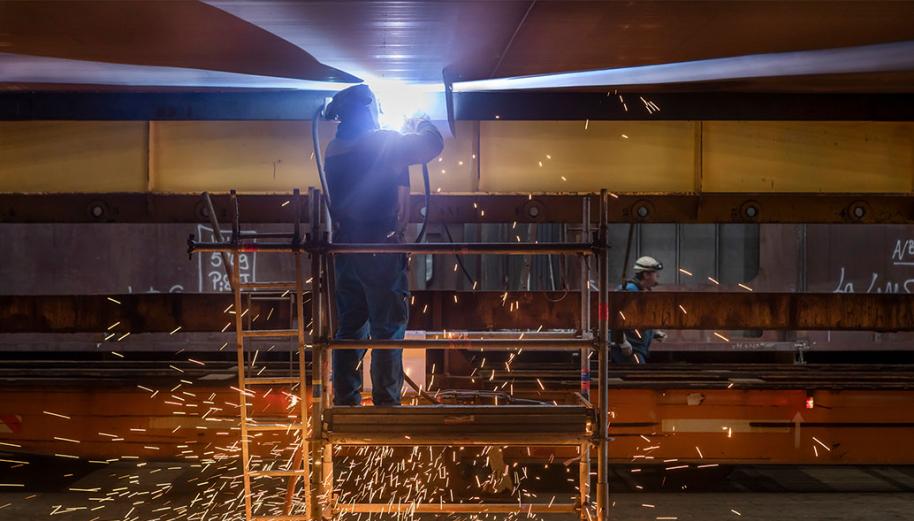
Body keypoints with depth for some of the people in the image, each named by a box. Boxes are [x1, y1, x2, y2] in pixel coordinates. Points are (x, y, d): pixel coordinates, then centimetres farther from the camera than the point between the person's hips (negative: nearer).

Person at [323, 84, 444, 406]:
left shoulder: (334, 149, 8)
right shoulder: (385, 142, -11)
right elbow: (433, 144, -2)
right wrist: (421, 123, 19)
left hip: (345, 249, 7)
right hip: (381, 248, -6)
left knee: (350, 327, 12)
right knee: (388, 330, 1)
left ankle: (345, 401, 16)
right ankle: (386, 403, 3)